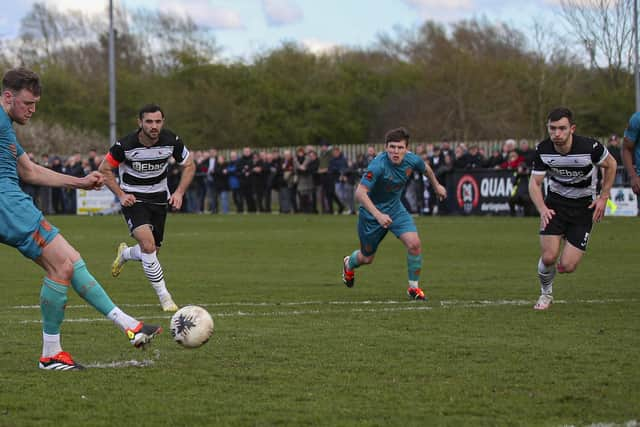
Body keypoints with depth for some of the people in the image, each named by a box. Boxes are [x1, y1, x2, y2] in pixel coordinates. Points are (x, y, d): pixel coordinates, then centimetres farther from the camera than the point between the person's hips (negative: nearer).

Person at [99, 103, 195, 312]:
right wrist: (121, 195, -15)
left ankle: (125, 254, 44)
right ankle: (164, 296, -13)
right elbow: (104, 170, -7)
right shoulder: (125, 145, -22)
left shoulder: (172, 141, -14)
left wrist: (179, 192, -9)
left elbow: (189, 165, 3)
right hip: (133, 198, -4)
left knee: (152, 250, 8)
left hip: (159, 197, 4)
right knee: (148, 244, -24)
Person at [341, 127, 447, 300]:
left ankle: (413, 287, 2)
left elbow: (426, 168, 11)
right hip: (372, 212, -4)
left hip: (395, 208, 4)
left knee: (414, 244, -18)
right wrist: (378, 215, -47)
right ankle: (349, 264, 52)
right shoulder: (378, 165, -33)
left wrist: (436, 185, 27)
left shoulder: (411, 160, -15)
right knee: (367, 258, 13)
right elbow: (360, 193, -38)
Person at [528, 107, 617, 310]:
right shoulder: (543, 150, -15)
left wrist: (603, 197, -5)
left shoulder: (589, 147, -23)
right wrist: (542, 209, -22)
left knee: (567, 266, -10)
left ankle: (569, 256, 30)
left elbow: (610, 164, -2)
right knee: (548, 257, -14)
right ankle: (546, 294, 18)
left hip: (583, 205, -2)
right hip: (555, 202, 2)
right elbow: (534, 183, -5)